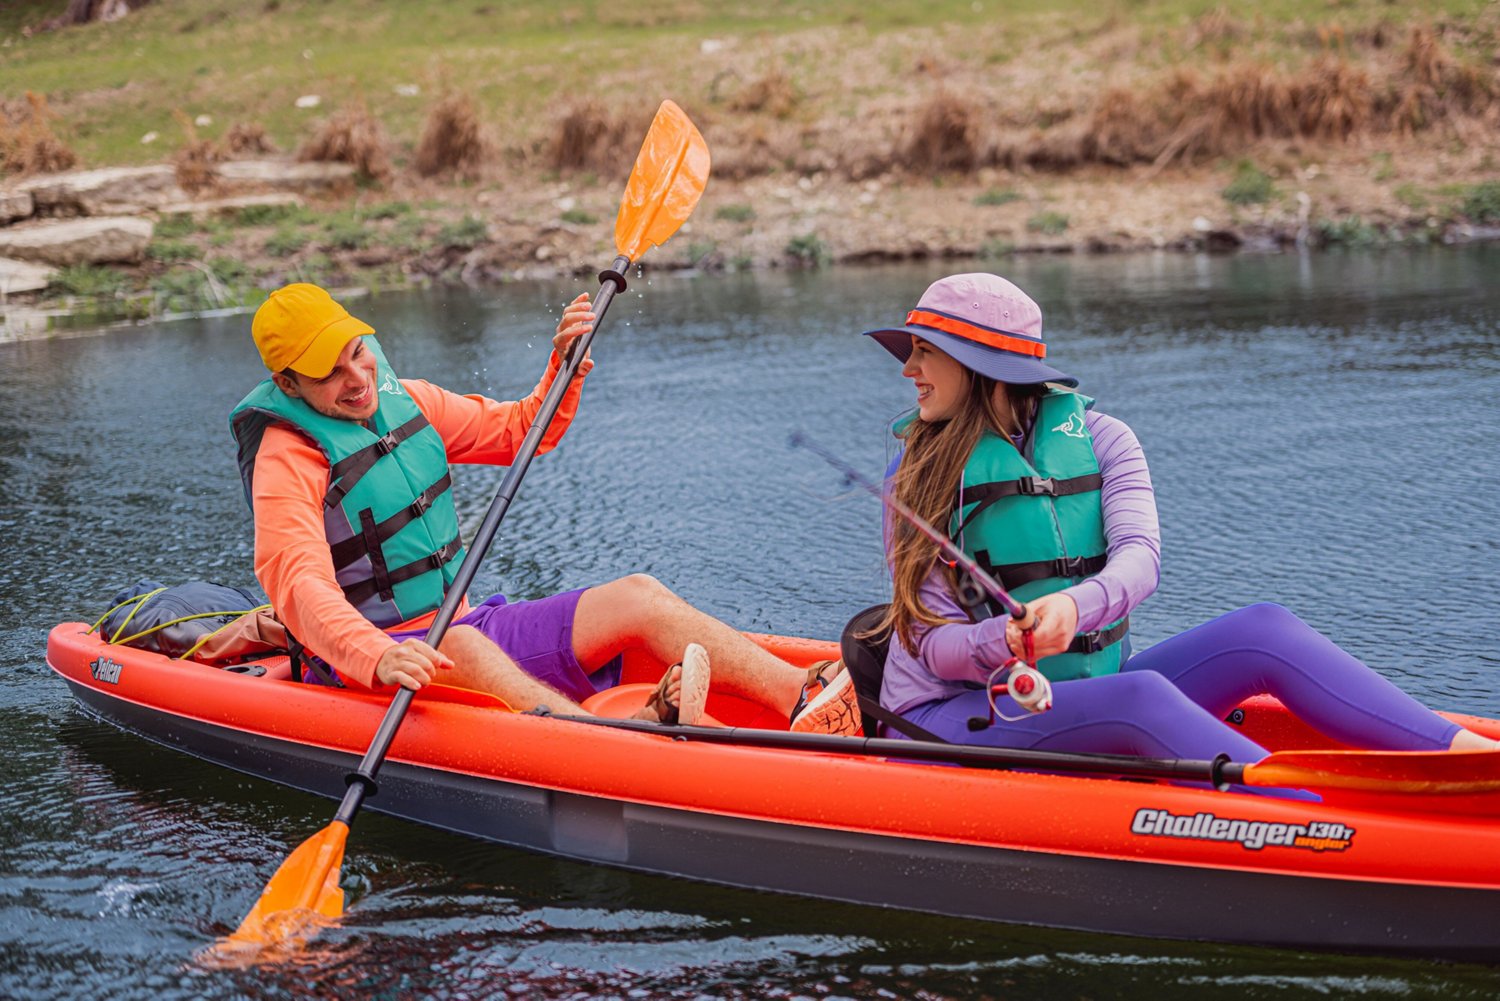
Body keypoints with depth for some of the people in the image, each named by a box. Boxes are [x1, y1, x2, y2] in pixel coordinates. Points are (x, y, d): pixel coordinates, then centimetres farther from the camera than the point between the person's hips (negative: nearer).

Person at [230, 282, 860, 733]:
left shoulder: (401, 401, 8)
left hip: (465, 623, 7)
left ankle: (802, 698, -27)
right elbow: (300, 586, -31)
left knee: (637, 597, -10)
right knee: (460, 649, -40)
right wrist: (377, 659, -49)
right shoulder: (287, 461, -16)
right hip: (363, 655, -7)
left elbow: (518, 432, 20)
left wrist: (565, 368, 0)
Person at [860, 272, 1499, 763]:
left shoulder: (1098, 439, 3)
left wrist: (1076, 605, -38)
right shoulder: (919, 475, -2)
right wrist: (1006, 641, -32)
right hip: (953, 721, -4)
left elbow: (1141, 557, -15)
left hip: (1080, 699, 4)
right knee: (1142, 695, -32)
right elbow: (933, 644, -9)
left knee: (1262, 631, -16)